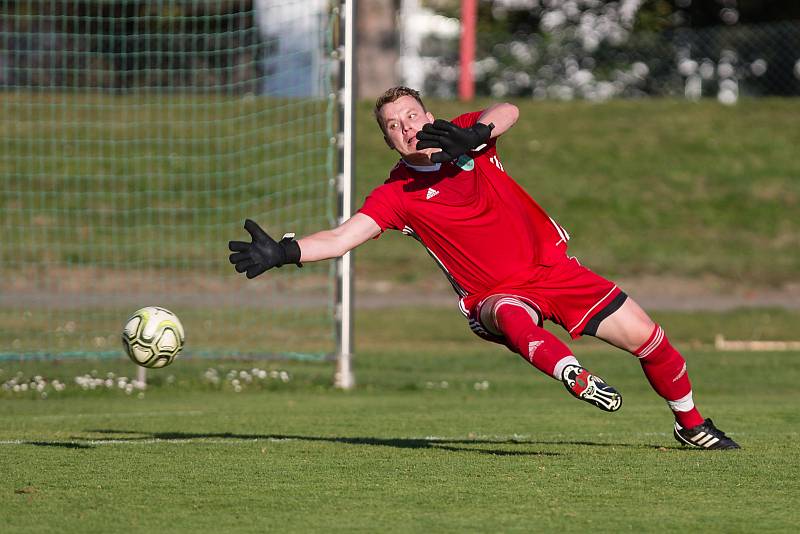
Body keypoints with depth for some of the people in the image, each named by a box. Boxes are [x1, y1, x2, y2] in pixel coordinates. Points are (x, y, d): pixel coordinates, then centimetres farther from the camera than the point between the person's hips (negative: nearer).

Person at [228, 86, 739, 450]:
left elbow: (508, 112, -23)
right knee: (513, 319, -40)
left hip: (553, 266, 2)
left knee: (645, 335, 0)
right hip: (496, 295, -2)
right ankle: (577, 378, -65)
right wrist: (282, 252, -35)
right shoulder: (397, 195, -8)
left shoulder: (464, 135, -3)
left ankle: (691, 423, 23)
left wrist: (472, 134, -44)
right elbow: (342, 237, -18)